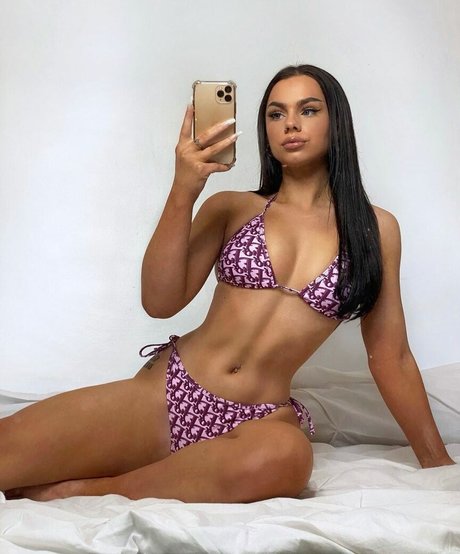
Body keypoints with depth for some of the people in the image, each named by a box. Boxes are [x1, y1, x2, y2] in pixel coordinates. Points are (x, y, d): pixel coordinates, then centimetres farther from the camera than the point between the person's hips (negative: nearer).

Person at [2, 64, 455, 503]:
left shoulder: (375, 229, 7)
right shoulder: (231, 209, 8)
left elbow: (390, 357, 10)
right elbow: (160, 302, -4)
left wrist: (437, 463, 12)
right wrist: (182, 193, -13)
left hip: (261, 417, 2)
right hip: (166, 389, -1)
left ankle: (71, 491, -18)